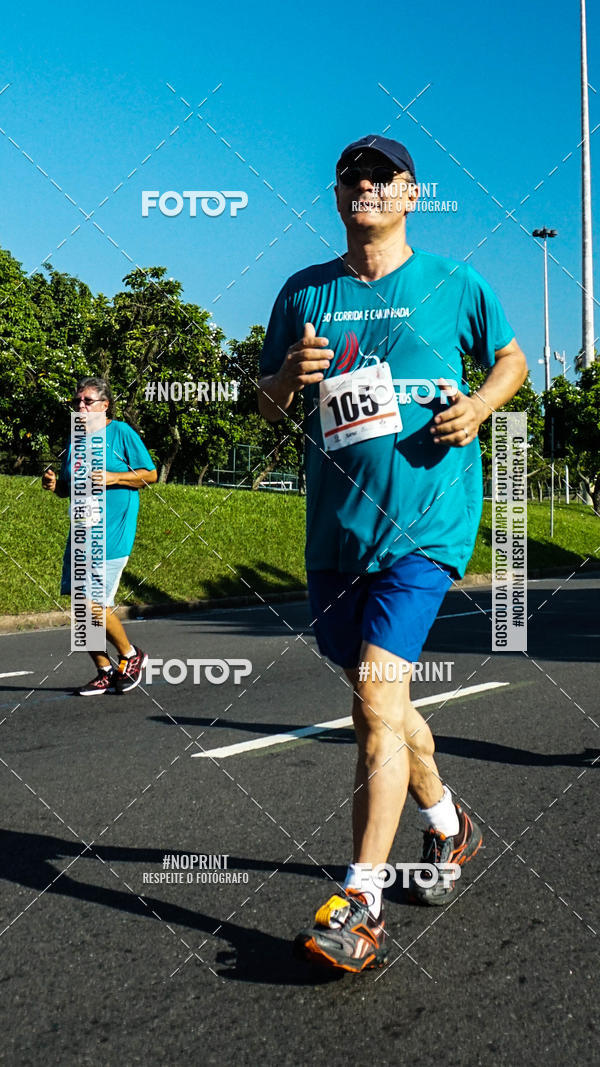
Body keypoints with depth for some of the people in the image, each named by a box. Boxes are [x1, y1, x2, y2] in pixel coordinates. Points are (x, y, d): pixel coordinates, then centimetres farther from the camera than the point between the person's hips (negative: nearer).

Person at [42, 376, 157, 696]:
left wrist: (112, 478, -16)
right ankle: (105, 673, 18)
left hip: (111, 535, -7)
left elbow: (150, 474, -4)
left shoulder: (121, 432, -4)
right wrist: (54, 485, 1)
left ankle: (131, 656, 11)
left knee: (94, 604, -12)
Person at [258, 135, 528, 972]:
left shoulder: (454, 285, 4)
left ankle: (361, 904, -10)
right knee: (377, 700, 14)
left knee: (378, 691, -16)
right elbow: (267, 406, 14)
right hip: (336, 525, 5)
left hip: (427, 518, -4)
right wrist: (289, 378, -9)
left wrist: (480, 405, -5)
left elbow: (512, 359, 16)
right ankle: (447, 825, 40)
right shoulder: (304, 293, 11)